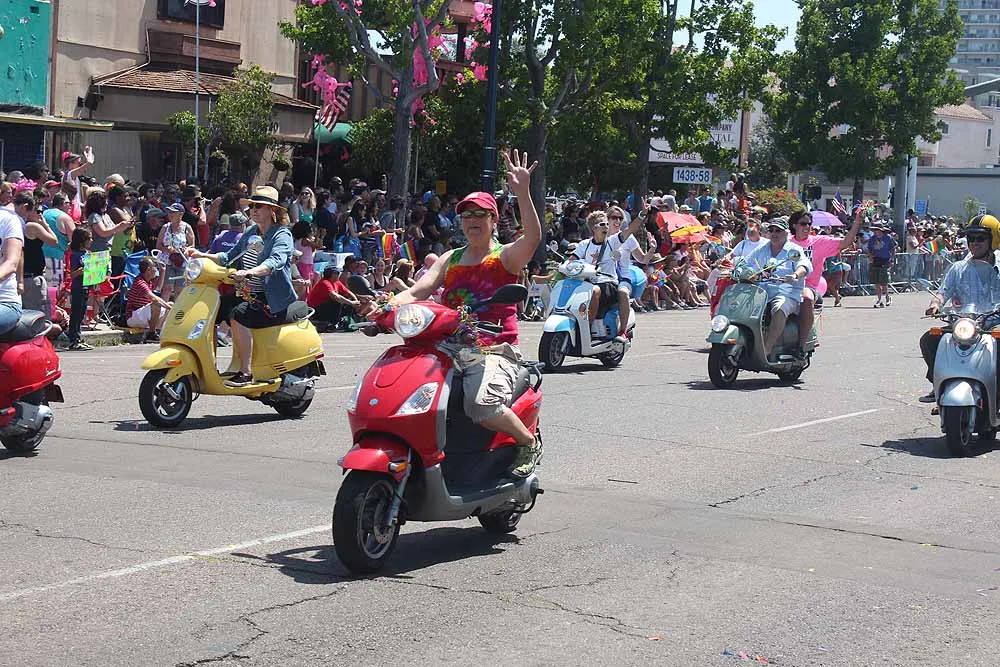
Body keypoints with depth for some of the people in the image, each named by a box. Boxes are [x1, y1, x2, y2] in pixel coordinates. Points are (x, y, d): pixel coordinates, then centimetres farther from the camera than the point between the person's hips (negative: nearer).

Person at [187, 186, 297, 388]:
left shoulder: (282, 235, -8)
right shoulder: (250, 233, 17)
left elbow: (275, 262, -27)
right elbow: (230, 257, 21)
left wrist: (249, 272, -43)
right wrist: (203, 256, 6)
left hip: (273, 301, -9)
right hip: (248, 296, 9)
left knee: (237, 315, -29)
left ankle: (245, 373, -27)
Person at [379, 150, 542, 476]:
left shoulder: (505, 256, 4)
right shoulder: (450, 259, 19)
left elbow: (533, 238, -18)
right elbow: (419, 290, 7)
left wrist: (523, 193, -30)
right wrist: (389, 306, -13)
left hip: (493, 350, -5)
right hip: (448, 345, 5)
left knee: (481, 405, -33)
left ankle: (528, 442, -4)